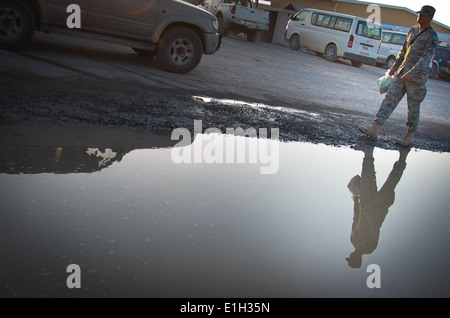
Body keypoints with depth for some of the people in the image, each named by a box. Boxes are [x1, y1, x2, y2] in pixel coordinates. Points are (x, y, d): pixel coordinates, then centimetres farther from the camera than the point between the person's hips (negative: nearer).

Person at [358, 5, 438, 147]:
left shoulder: (432, 36, -11)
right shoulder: (413, 30, 12)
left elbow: (426, 58, -21)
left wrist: (411, 73, -31)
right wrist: (394, 67, 26)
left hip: (417, 77, -6)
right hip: (402, 73, 6)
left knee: (413, 108, 2)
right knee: (390, 99, -2)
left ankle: (409, 138, 14)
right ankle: (374, 129, -5)